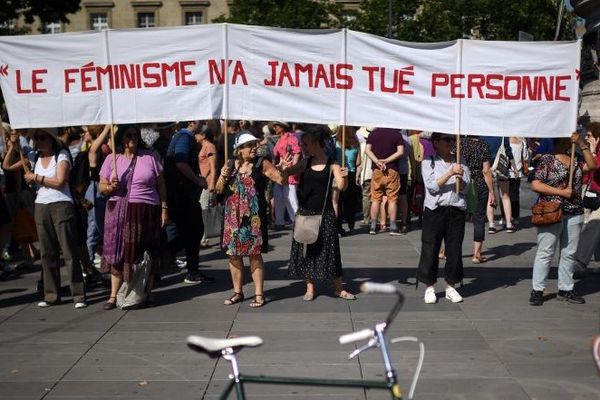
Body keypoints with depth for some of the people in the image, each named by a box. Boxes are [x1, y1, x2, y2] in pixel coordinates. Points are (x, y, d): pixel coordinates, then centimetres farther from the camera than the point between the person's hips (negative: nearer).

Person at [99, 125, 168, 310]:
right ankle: (114, 295, 8)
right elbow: (101, 186, 9)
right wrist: (110, 187, -13)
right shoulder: (111, 159, 9)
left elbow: (160, 185, 7)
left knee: (145, 254, 0)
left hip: (146, 212, -1)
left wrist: (164, 208, 2)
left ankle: (146, 293, 10)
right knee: (117, 253, 1)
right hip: (118, 212, 1)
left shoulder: (149, 157, 6)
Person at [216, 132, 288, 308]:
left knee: (255, 254, 0)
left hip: (253, 217, -4)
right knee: (233, 255, 10)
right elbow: (219, 190, 9)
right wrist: (223, 177, -10)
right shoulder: (230, 165, 7)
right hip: (233, 217, 4)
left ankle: (259, 294, 10)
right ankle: (238, 292, 24)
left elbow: (282, 180, -8)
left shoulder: (262, 164, -3)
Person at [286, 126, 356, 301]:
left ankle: (338, 288, 16)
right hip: (305, 213, 3)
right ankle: (310, 287, 21)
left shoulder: (332, 165, -7)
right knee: (306, 250, 8)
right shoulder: (305, 163, 2)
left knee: (329, 249, 4)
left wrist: (344, 176, -35)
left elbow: (342, 186, -15)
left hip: (325, 214, -3)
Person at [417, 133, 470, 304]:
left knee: (455, 248, 6)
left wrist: (460, 178, -15)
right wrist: (450, 173, -19)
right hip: (435, 210, -3)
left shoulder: (460, 162, 11)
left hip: (457, 210, 3)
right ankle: (429, 287, 13)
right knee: (430, 248, 0)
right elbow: (432, 186, -10)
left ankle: (451, 286, 19)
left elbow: (465, 189, 5)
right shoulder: (428, 162, 1)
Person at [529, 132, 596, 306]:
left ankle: (565, 289, 19)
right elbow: (535, 185, -11)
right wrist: (561, 192, -15)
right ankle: (537, 290, 4)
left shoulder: (575, 160, 14)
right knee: (546, 252, -2)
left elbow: (592, 165, 1)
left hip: (574, 213, 6)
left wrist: (583, 144, -5)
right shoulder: (546, 160, -4)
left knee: (569, 253, 10)